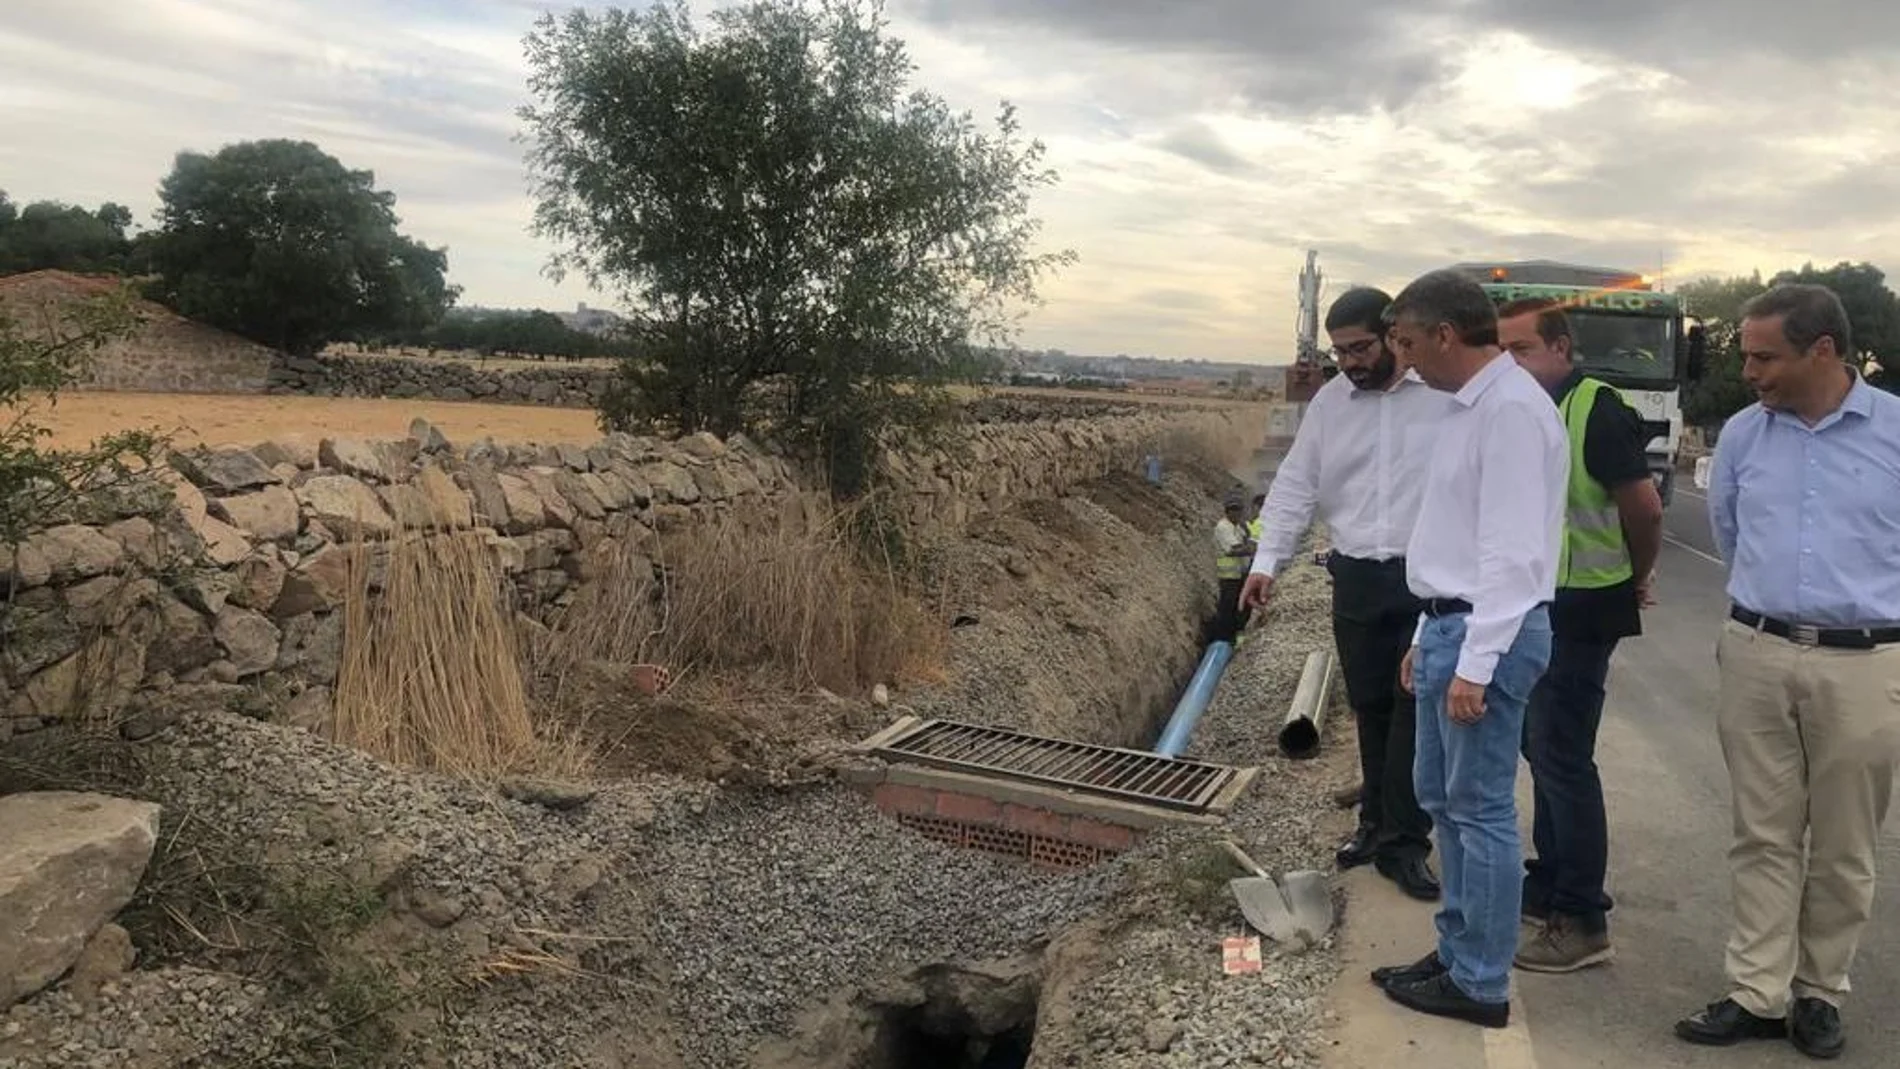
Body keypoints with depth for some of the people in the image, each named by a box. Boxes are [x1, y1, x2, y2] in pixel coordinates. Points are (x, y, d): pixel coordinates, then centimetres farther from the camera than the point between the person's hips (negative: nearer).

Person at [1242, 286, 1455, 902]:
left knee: (1415, 709, -2)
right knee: (1370, 709, 12)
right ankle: (1378, 823, 26)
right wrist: (1267, 561, -2)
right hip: (1356, 580, 4)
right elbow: (1295, 487, 7)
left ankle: (1403, 843, 6)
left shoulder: (1448, 394, -6)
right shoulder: (1329, 402, 8)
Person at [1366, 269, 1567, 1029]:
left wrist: (1475, 664, -22)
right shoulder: (1468, 406, 13)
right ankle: (1458, 950, 33)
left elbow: (1512, 552, -22)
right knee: (1441, 797, 18)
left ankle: (1480, 984, 15)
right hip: (1450, 626, 10)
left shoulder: (1510, 409, -18)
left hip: (1486, 635, -10)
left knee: (1481, 810, 1)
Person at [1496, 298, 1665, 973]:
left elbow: (1644, 507, -14)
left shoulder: (1596, 412, -16)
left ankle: (1582, 923, 7)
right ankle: (1548, 888, 31)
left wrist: (1636, 579, 2)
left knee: (1562, 758, -4)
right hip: (1534, 606, 9)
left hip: (1580, 611, -9)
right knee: (1541, 748, 17)